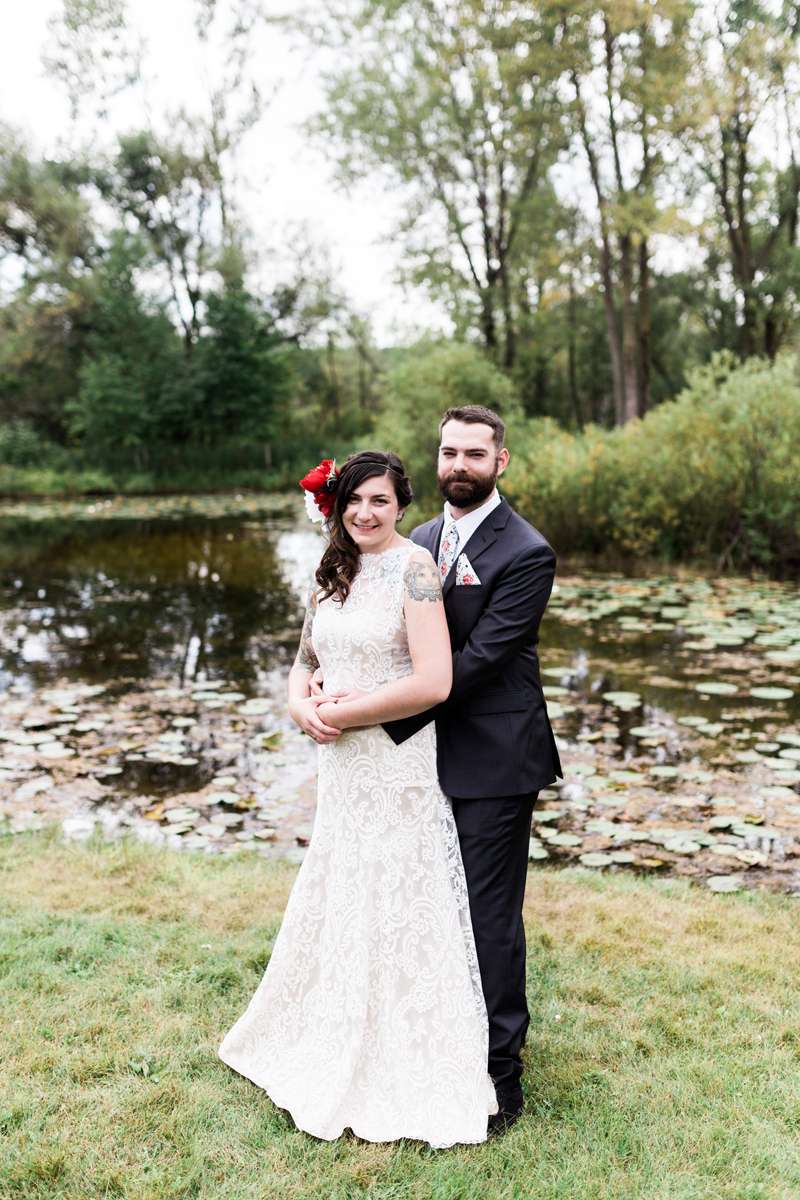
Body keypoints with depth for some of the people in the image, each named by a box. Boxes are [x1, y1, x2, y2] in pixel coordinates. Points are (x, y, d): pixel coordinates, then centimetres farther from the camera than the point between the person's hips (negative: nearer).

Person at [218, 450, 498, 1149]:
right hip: (342, 767, 7)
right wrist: (301, 705, -5)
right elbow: (306, 661, 18)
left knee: (396, 911, 4)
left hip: (399, 768, -7)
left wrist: (344, 713, -15)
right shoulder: (333, 574, 8)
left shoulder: (414, 566, -14)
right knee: (338, 904, 19)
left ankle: (407, 1079, 23)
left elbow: (433, 682, -23)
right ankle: (331, 1051, 41)